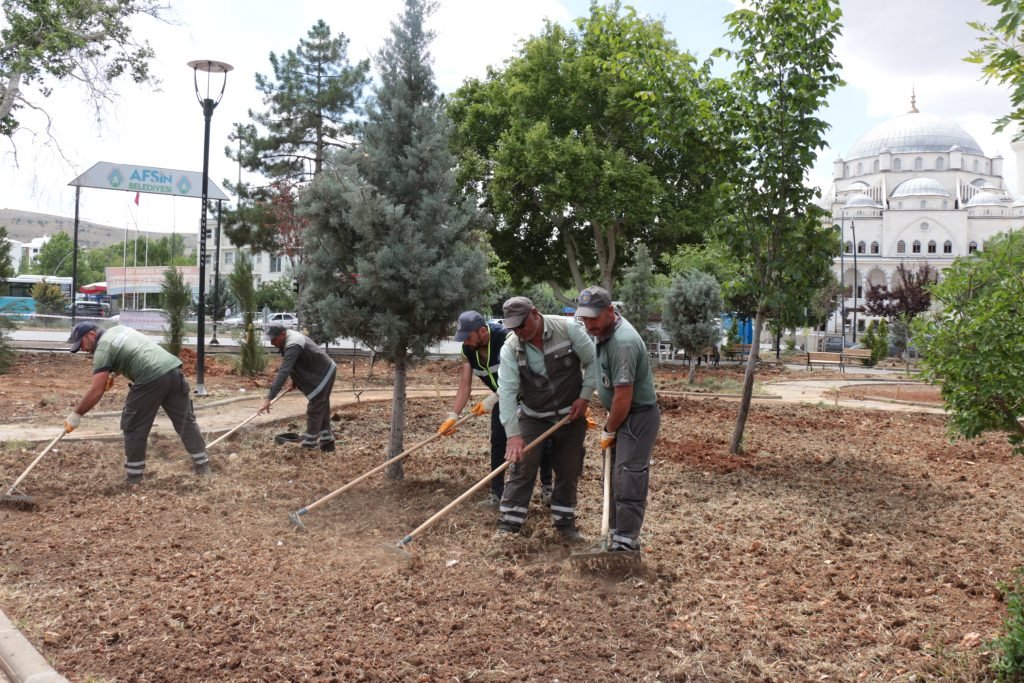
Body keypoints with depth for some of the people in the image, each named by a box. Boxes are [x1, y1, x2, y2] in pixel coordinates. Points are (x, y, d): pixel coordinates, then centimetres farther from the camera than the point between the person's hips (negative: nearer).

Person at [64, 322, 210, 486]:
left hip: (151, 379, -8)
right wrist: (112, 374, 41)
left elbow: (96, 391, -5)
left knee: (134, 427, 8)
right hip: (173, 370, 8)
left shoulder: (102, 349, 1)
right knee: (186, 421, 16)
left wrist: (76, 415, 3)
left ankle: (133, 476, 16)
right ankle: (202, 466, 21)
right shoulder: (118, 329, 25)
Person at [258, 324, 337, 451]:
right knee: (322, 408, 16)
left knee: (314, 411, -6)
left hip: (323, 375, -10)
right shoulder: (289, 336, 0)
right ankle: (327, 443, 25)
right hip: (324, 372, 11)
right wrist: (294, 381, 12)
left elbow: (283, 372, -38)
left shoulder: (293, 346, -31)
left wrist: (268, 398, -41)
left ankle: (309, 445, 1)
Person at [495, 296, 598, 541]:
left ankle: (565, 522, 25)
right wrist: (513, 434, -29)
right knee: (522, 468, -6)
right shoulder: (510, 349, -16)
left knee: (569, 471, 9)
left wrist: (584, 396, -12)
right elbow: (507, 392, -22)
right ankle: (508, 523, 4)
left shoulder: (568, 328, -17)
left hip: (571, 415, 1)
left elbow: (592, 361, -6)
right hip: (532, 417, 0)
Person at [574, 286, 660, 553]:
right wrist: (610, 423, 16)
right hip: (622, 415, 10)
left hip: (638, 416, -10)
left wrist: (608, 431, -12)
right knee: (617, 477, 15)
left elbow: (623, 396, -25)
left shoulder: (623, 342, -27)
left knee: (628, 480, -9)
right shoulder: (606, 331, 6)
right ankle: (617, 533, 25)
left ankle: (625, 543, -3)